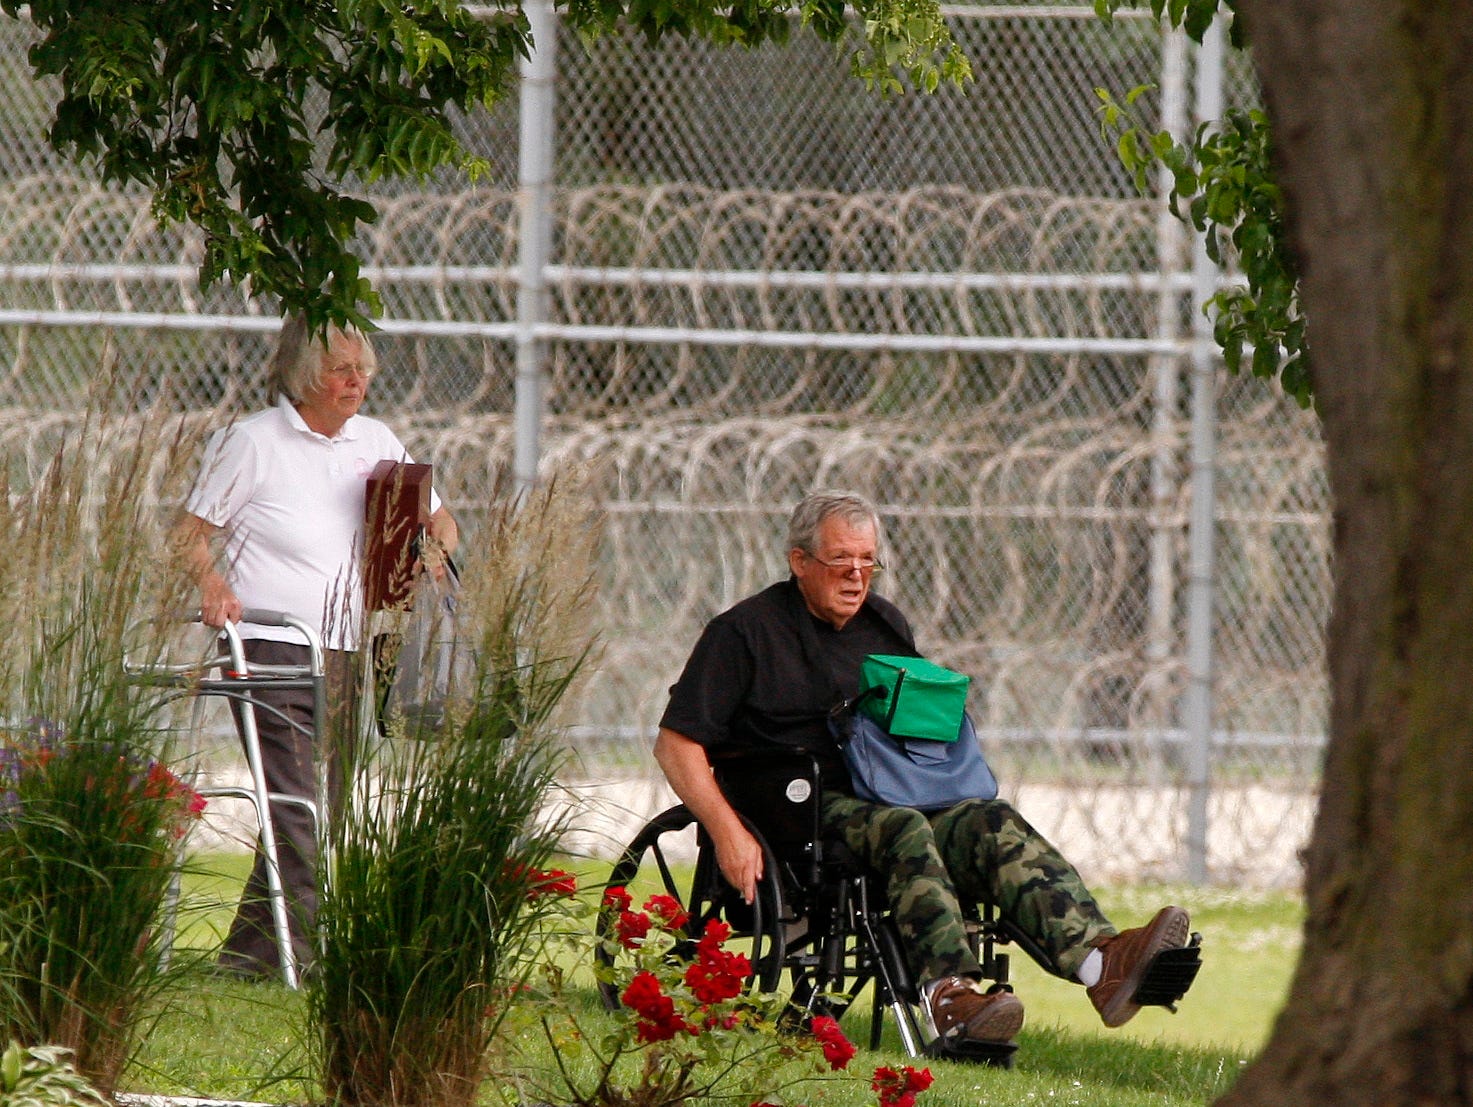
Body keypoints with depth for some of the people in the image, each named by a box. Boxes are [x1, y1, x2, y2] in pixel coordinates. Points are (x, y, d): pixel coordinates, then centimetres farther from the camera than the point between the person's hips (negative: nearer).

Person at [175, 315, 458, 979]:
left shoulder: (375, 442, 13)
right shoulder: (251, 441, -3)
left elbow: (436, 517, 23)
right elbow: (192, 531, -1)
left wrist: (439, 547, -1)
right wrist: (213, 587, -21)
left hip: (342, 650, 6)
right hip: (268, 647, -6)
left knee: (323, 809, 5)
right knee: (296, 803, -16)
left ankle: (250, 953, 10)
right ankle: (294, 951, -17)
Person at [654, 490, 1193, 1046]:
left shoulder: (885, 625, 21)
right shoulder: (744, 631, 2)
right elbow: (676, 744, -4)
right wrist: (728, 830, -18)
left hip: (890, 798, 5)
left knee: (992, 823, -23)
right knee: (903, 831, -35)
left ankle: (1099, 961, -45)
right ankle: (948, 992, -55)